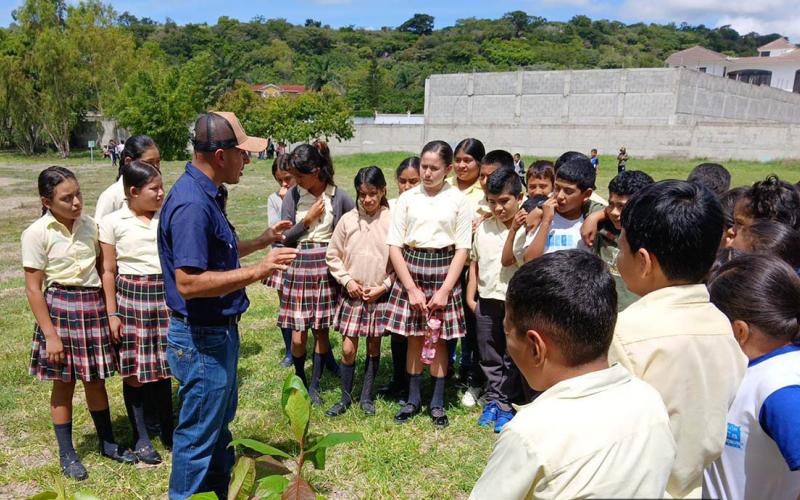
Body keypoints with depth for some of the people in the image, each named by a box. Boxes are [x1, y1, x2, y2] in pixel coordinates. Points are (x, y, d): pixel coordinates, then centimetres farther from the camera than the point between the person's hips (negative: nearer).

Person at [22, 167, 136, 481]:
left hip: (93, 305, 4)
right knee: (64, 382, 8)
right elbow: (33, 289, -9)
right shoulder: (37, 233, -11)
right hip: (60, 307, -3)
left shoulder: (89, 225, 1)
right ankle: (66, 454, 25)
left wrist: (110, 311, 8)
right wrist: (50, 334, -11)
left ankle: (107, 443, 30)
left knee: (95, 378, 15)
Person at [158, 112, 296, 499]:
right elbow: (188, 282, -31)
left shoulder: (206, 194, 8)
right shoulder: (191, 203, -25)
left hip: (218, 331, 11)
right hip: (201, 339, -11)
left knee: (219, 422, 25)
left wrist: (264, 240, 16)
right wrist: (258, 271, -31)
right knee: (198, 433, 6)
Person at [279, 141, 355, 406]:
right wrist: (308, 218, -10)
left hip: (327, 266, 0)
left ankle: (314, 385, 24)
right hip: (299, 265, 0)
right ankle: (300, 381, 25)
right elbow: (285, 237, -1)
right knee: (298, 335, 0)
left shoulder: (339, 197, -4)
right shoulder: (293, 195, -2)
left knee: (321, 330, 8)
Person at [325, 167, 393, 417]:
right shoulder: (348, 219, -3)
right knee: (348, 348, 2)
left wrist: (383, 286, -8)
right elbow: (333, 255, 4)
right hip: (352, 293, 1)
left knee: (374, 346, 11)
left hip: (379, 294, -1)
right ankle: (345, 398, 19)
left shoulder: (391, 221, -7)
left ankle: (367, 396, 26)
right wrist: (347, 280, -5)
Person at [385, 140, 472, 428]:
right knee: (414, 338, 9)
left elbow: (462, 249, -2)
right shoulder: (407, 199, 2)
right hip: (410, 268, 1)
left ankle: (437, 403, 22)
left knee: (439, 339, 6)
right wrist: (411, 288, -8)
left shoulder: (459, 201, -1)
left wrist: (445, 289, -9)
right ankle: (413, 399, 25)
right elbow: (394, 246, -1)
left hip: (444, 270, -1)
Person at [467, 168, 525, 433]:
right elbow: (474, 262, 12)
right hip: (487, 301, 4)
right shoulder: (484, 228, 5)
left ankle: (505, 405, 20)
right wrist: (470, 296, 9)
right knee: (489, 357, 14)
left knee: (511, 359, 8)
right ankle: (492, 399, 28)